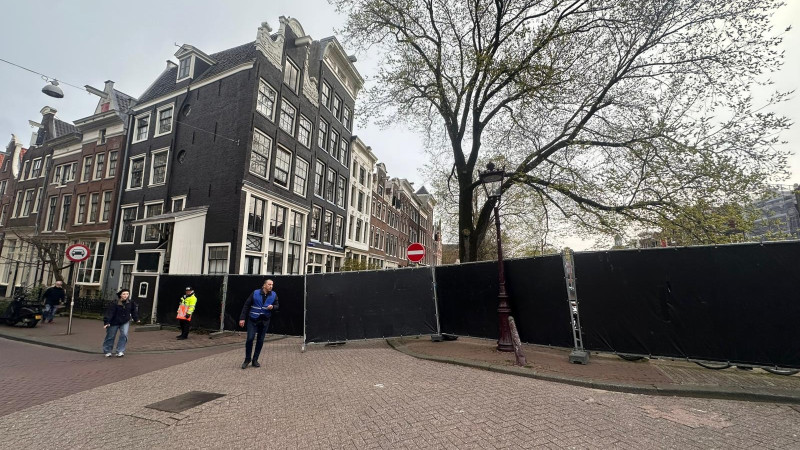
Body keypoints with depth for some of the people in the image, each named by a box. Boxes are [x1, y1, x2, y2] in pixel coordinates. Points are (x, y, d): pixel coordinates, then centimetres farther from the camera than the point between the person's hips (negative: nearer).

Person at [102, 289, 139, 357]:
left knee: (124, 335, -13)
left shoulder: (130, 302, -8)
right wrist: (106, 322, -28)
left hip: (125, 322, 2)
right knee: (110, 337, 11)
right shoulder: (115, 303, -20)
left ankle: (120, 351, -4)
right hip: (114, 322, -2)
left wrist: (136, 319, 10)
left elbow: (134, 310, 6)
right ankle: (107, 351, 32)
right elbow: (109, 313, -21)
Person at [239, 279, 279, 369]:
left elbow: (277, 306, 9)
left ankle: (255, 360, 21)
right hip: (253, 320, -2)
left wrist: (273, 307, -15)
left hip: (264, 321, 2)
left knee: (260, 341, 6)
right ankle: (247, 359, 14)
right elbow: (246, 306, -2)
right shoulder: (255, 293, -6)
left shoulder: (274, 295, 1)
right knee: (250, 339, -7)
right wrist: (242, 318, -6)